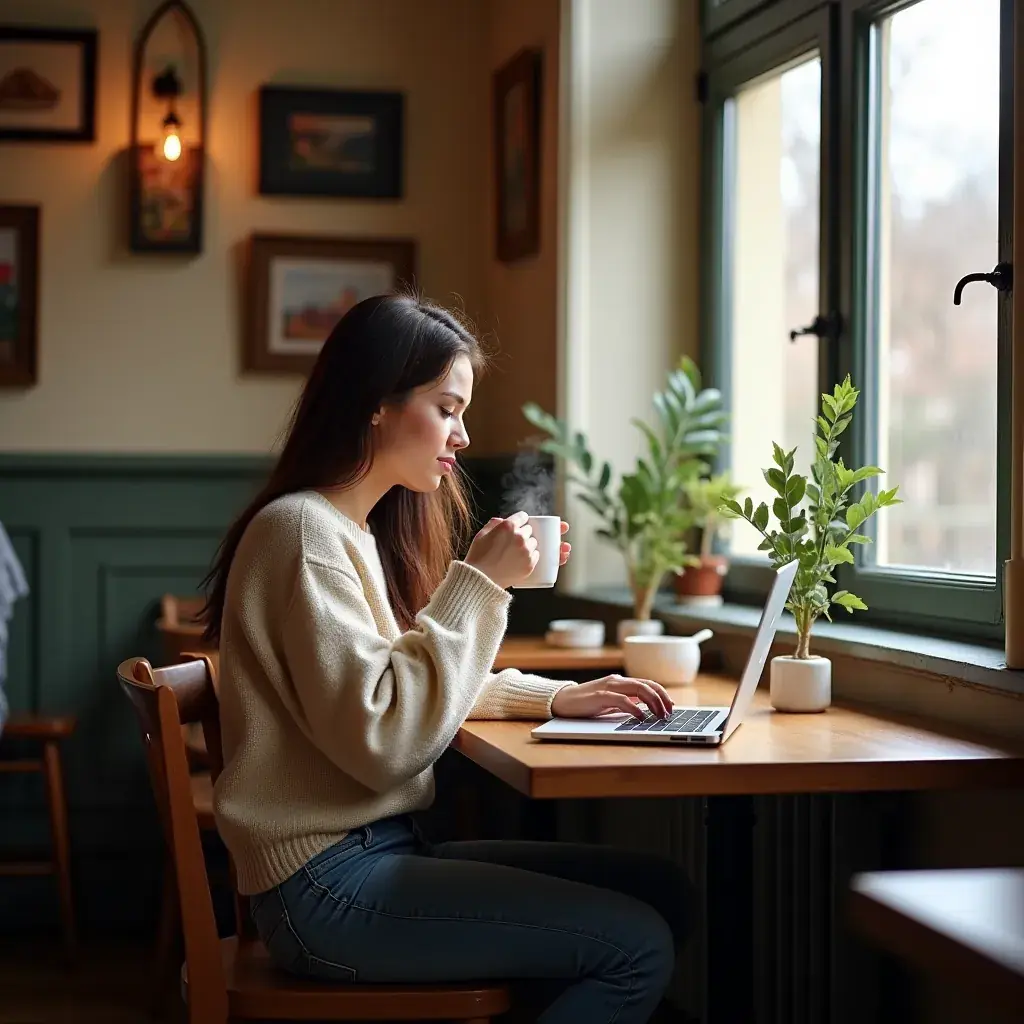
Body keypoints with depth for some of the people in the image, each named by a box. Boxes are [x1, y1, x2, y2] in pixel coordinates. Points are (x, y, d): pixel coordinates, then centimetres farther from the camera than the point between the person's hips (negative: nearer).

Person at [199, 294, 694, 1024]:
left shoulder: (362, 531, 14)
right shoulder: (302, 531, -16)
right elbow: (381, 738, -22)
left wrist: (556, 698, 8)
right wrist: (477, 584, -17)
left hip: (382, 848, 10)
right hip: (328, 887, -9)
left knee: (661, 889, 4)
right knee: (636, 944, -13)